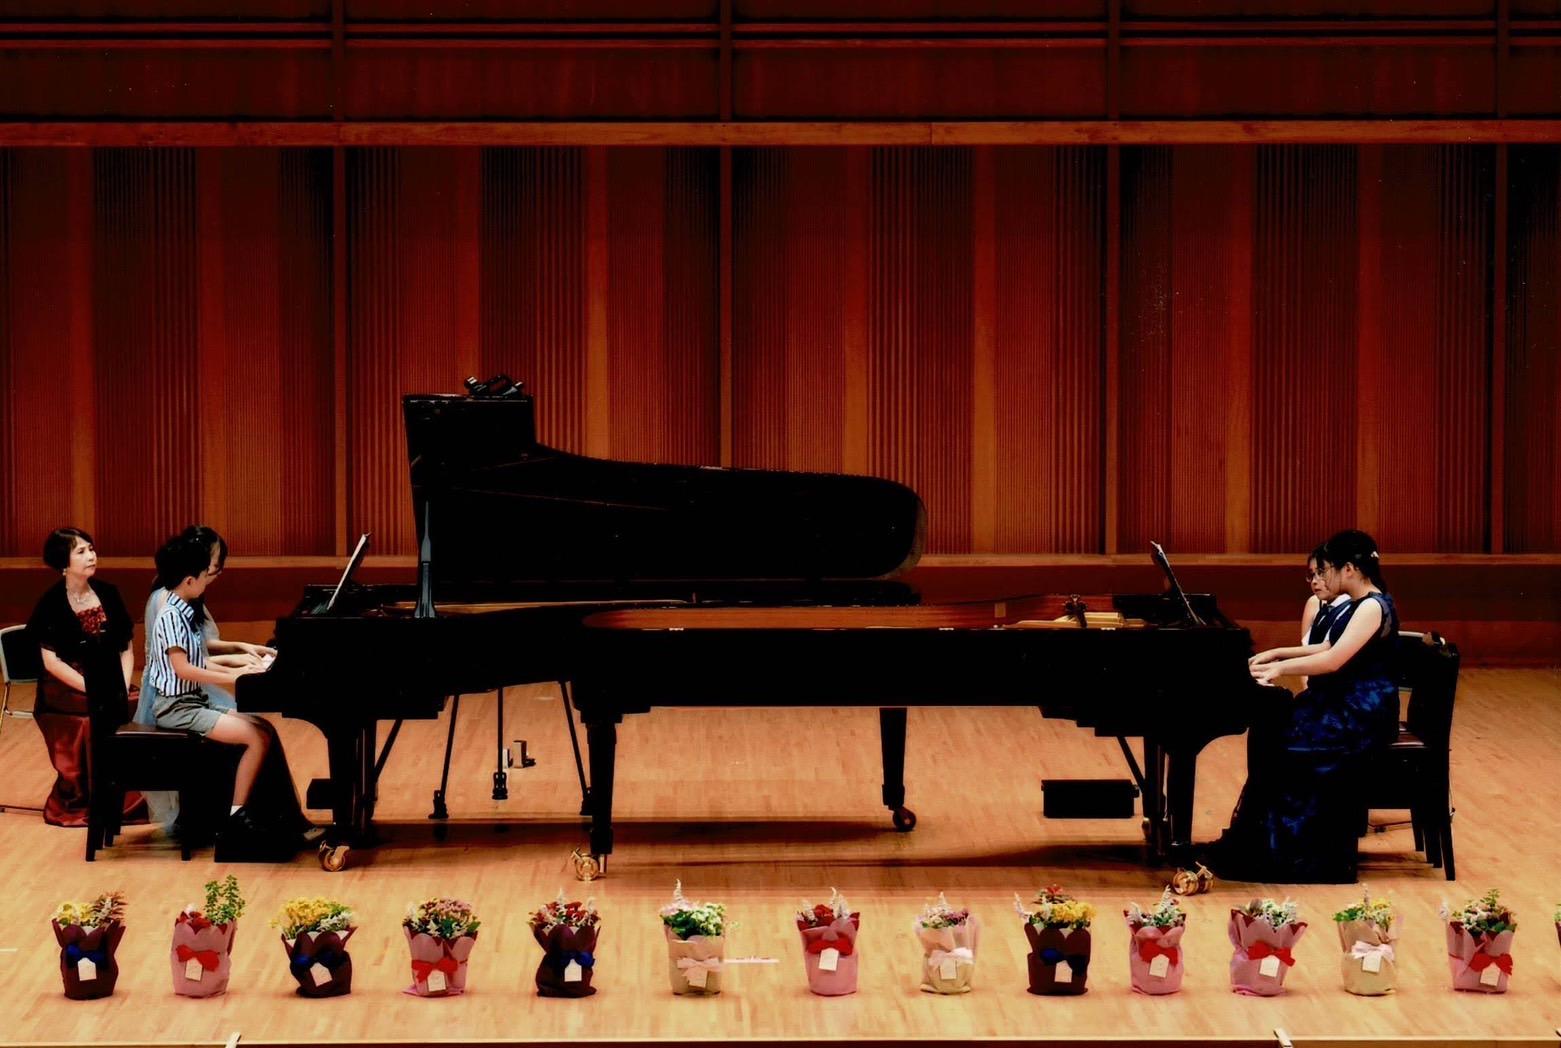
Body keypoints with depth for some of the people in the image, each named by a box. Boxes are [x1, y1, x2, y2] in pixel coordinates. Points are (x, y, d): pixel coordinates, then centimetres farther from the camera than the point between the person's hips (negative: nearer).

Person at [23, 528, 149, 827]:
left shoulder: (108, 595, 9)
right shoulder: (51, 603, -5)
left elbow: (126, 650, 9)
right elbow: (51, 661, -11)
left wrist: (122, 687, -9)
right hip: (64, 690, -4)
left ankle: (130, 798, -11)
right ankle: (77, 802, -17)